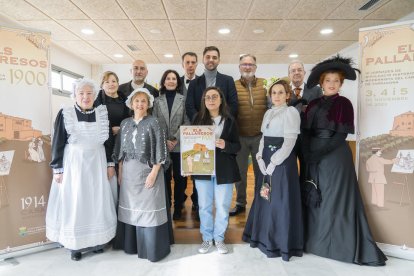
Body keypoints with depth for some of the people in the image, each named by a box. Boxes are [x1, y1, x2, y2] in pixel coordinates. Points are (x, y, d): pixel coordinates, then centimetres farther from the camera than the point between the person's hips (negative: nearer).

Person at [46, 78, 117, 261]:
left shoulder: (102, 113, 0)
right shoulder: (65, 114, -7)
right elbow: (57, 144, -3)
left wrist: (110, 164, 4)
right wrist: (58, 169, -5)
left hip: (97, 164, 2)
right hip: (73, 164, -2)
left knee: (97, 202, 9)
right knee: (74, 203, 6)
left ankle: (96, 241, 25)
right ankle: (75, 245, 21)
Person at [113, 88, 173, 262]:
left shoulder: (153, 122, -5)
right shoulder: (125, 123, 9)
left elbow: (160, 150, -9)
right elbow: (120, 150, 12)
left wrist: (153, 173, -14)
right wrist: (120, 172, 8)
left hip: (147, 171, -4)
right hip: (128, 172, 4)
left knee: (149, 208, 0)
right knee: (131, 207, 11)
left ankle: (152, 247, 15)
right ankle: (132, 244, 28)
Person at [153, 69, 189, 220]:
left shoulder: (184, 100, 1)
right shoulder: (157, 101, 6)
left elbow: (187, 122, -2)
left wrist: (175, 139, -11)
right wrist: (164, 141, -8)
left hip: (179, 146, -1)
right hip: (162, 146, 1)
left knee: (179, 177, 6)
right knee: (165, 177, 9)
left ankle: (178, 207, 21)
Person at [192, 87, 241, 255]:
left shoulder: (229, 121, 0)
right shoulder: (198, 119, 3)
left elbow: (237, 146, -1)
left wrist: (225, 145, -20)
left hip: (224, 170, -1)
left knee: (222, 206, 8)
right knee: (204, 206, 10)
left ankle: (219, 238, 27)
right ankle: (207, 238, 28)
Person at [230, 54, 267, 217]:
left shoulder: (265, 84, 1)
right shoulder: (233, 86, -1)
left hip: (261, 136, 0)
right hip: (239, 136, 0)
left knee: (260, 171, 13)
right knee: (240, 171, 11)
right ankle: (240, 203, 27)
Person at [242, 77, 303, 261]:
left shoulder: (291, 112, -8)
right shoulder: (268, 113, 14)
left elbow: (289, 142, -14)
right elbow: (263, 137, 13)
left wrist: (273, 163, -15)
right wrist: (260, 158, -2)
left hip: (282, 161, -7)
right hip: (266, 160, 7)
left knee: (280, 200, -1)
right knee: (264, 198, 12)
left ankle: (282, 242, 14)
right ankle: (265, 237, 28)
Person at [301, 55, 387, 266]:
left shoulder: (344, 104, -3)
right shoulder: (313, 104, 10)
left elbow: (342, 134, -11)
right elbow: (305, 131, 5)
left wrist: (320, 153, -17)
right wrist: (307, 154, -9)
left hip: (335, 157, -5)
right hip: (312, 157, 5)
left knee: (335, 200, -1)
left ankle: (341, 245, 12)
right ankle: (314, 240, 24)